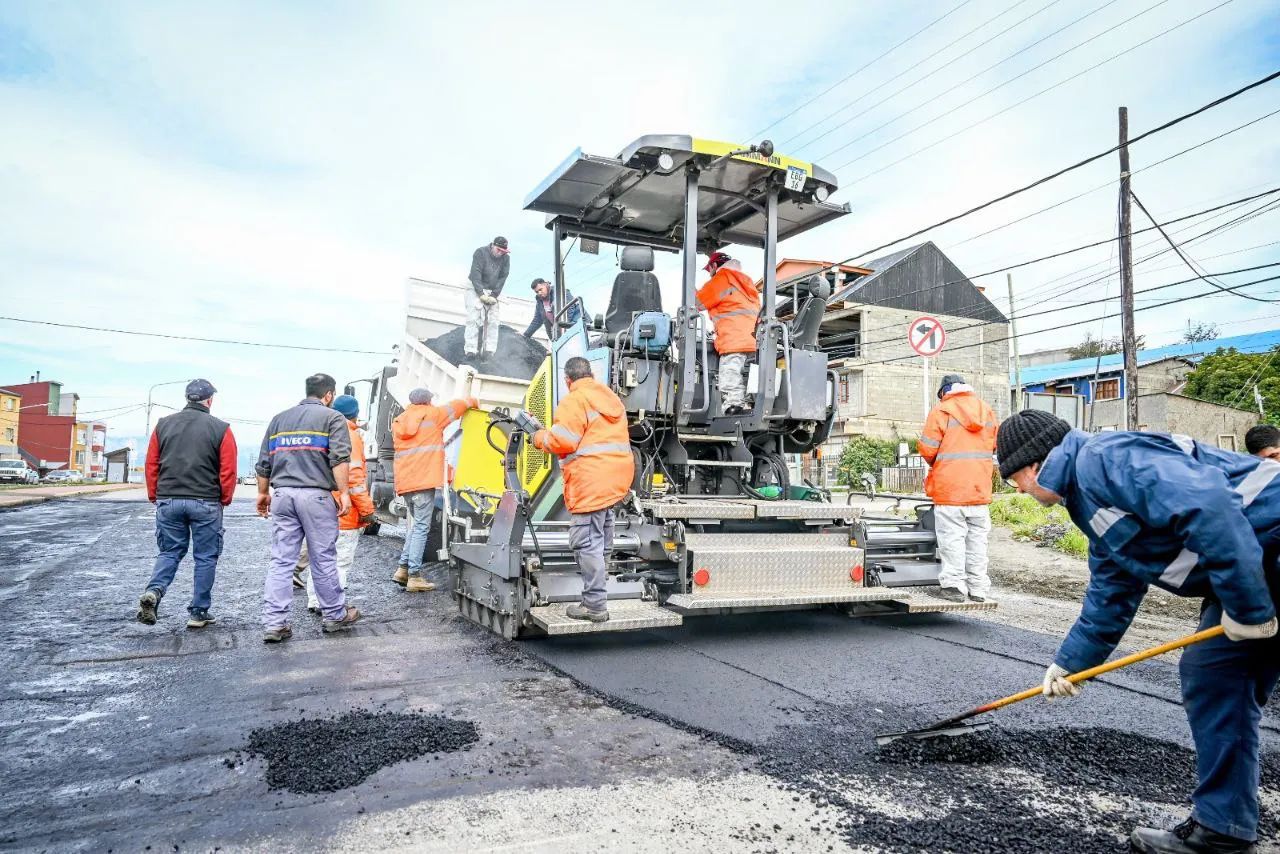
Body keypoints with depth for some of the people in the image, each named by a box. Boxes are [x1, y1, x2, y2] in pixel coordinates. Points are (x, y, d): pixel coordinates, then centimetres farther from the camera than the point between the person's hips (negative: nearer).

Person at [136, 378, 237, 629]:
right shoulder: (220, 428, -5)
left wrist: (154, 496, 15)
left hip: (168, 502, 3)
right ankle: (198, 613, 12)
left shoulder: (163, 424, 5)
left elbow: (151, 464, 6)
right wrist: (224, 500, 6)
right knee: (205, 557, 8)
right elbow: (228, 470, -8)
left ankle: (153, 592, -8)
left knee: (169, 552, 17)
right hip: (206, 503, -3)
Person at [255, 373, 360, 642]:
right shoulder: (333, 418, 0)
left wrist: (263, 493, 28)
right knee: (324, 559, 5)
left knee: (281, 561, 6)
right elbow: (339, 459, -12)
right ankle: (335, 615, 17)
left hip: (282, 494, 5)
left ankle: (274, 624, 4)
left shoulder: (279, 419, 18)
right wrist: (344, 493, -11)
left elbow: (264, 462, 20)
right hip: (316, 495, -5)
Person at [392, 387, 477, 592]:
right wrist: (473, 402, 31)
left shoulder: (399, 422, 18)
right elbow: (456, 406, 11)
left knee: (416, 525, 19)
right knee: (422, 528, -5)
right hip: (424, 481, -7)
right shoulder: (432, 414, 2)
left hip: (404, 482, 7)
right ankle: (414, 577, -8)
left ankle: (403, 569, 15)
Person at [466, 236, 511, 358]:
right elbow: (475, 274, -17)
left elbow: (502, 278, -3)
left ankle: (490, 351, -8)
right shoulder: (481, 252, -11)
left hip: (492, 292, 4)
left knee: (492, 321, -7)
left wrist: (494, 295, -13)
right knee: (474, 319, -15)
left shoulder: (506, 258, -1)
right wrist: (481, 293, -24)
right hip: (476, 289, -4)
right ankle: (471, 350, -18)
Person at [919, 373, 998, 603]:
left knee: (952, 537, 0)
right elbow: (994, 444, 16)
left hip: (950, 487, -5)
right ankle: (978, 588, 17)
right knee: (977, 537, 11)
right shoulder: (987, 410, 10)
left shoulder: (941, 411, -7)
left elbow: (927, 449, -9)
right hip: (980, 487, 5)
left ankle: (953, 586, 2)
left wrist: (934, 463, 12)